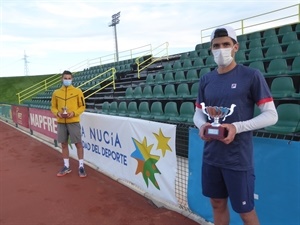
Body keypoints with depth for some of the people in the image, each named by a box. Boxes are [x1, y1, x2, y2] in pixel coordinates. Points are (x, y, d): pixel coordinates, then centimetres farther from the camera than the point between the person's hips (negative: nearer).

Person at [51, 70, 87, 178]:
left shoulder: (77, 91, -2)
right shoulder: (56, 92, 7)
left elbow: (82, 106, 0)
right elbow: (53, 107, 12)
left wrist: (74, 113, -16)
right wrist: (58, 113, -9)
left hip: (73, 122, -3)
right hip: (61, 122, 3)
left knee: (78, 143, -1)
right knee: (64, 144, 10)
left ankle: (81, 167, 10)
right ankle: (66, 167, 23)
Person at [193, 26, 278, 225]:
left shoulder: (251, 76, -8)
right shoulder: (206, 80, 8)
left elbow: (271, 115, -9)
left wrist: (237, 127, -22)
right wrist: (202, 125, -9)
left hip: (238, 158, -5)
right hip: (211, 156, 5)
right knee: (218, 205, 20)